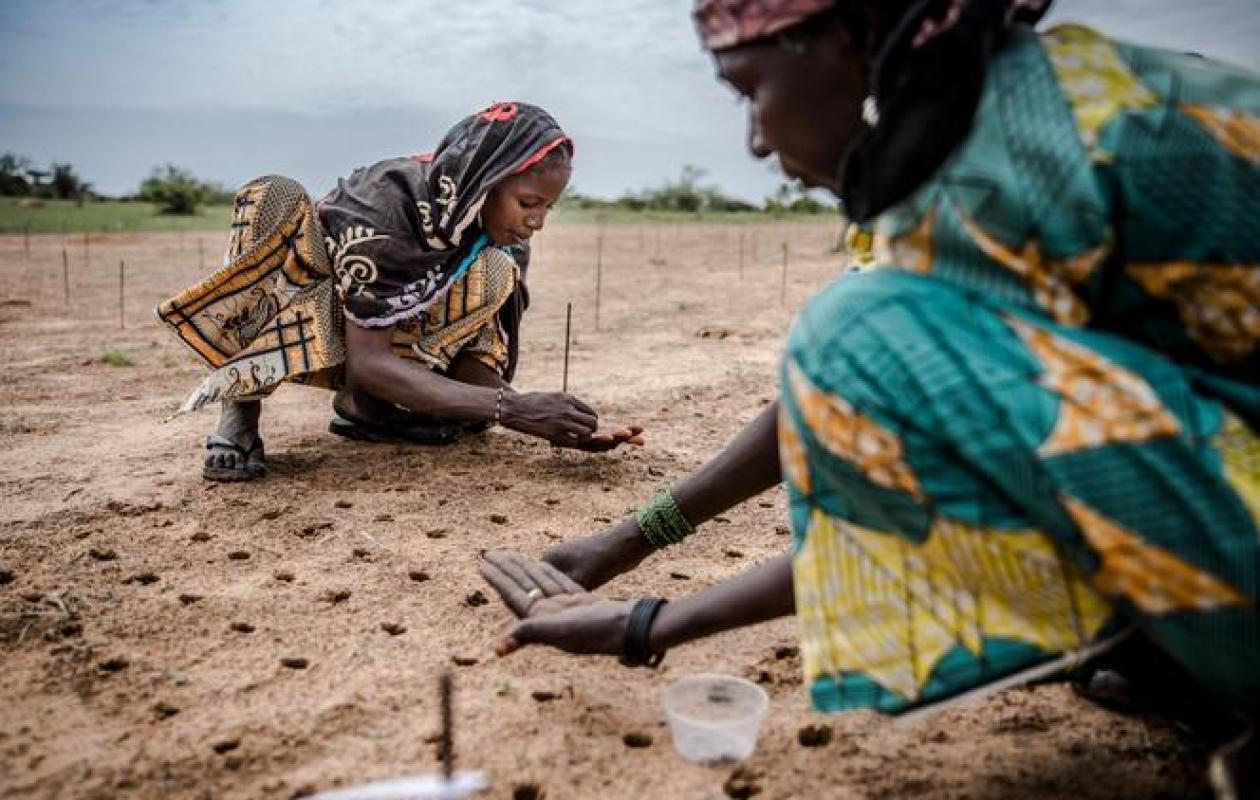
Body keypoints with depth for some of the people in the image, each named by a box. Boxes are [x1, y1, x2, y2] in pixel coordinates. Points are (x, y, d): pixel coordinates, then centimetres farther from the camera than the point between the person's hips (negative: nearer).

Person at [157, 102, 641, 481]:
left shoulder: (503, 237, -16)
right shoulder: (386, 199, -33)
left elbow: (473, 361, -16)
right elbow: (368, 361, -37)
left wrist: (550, 424, -34)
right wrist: (509, 407, -45)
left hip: (395, 336, 4)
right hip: (294, 316, -4)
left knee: (492, 275, -24)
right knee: (274, 197, -34)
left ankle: (358, 400, -14)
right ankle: (239, 413, -27)